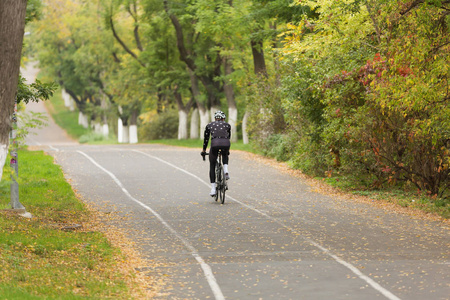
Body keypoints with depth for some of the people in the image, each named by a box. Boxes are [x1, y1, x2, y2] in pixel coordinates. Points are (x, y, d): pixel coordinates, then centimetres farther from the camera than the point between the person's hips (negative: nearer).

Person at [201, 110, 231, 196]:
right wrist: (228, 150, 50)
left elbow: (206, 139, 30)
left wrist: (204, 151, 42)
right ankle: (226, 171, 10)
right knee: (225, 155, 38)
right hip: (225, 143, 1)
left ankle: (213, 189, 6)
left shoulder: (209, 125, 25)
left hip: (215, 143, -1)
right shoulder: (227, 125, 27)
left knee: (212, 167, 14)